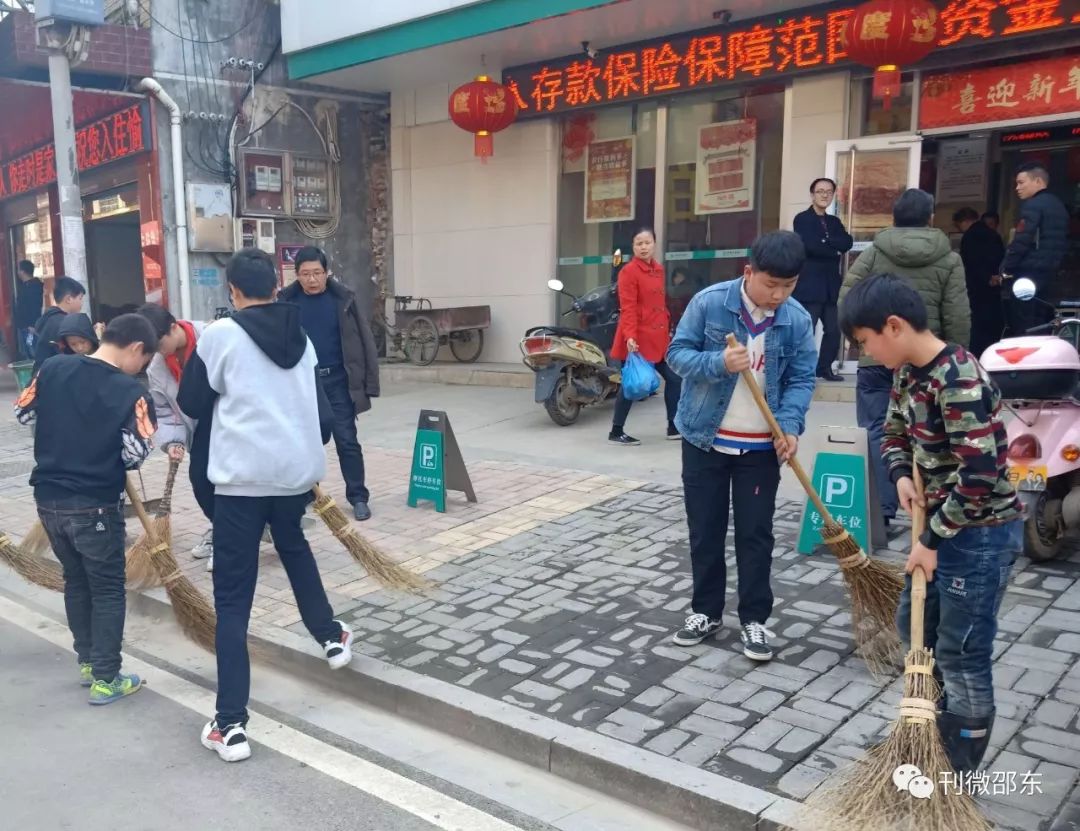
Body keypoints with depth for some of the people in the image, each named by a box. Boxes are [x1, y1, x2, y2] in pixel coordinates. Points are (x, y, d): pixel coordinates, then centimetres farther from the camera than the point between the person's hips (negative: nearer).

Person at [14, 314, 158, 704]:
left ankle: (87, 662, 33)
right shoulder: (130, 392, -18)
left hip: (48, 497, 6)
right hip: (95, 505, -6)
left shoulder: (53, 367, -2)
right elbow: (135, 455, -17)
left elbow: (22, 412, 10)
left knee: (75, 579, 21)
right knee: (108, 589, 8)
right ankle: (106, 679, 12)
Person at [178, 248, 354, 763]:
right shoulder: (301, 338, 12)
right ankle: (332, 639, 43)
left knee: (232, 598, 0)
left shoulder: (220, 335, -3)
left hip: (243, 476, -5)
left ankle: (230, 726, -1)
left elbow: (191, 405, 6)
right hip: (296, 471, 5)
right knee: (295, 548, 35)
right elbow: (325, 415, 14)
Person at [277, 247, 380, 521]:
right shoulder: (286, 301, -1)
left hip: (337, 381, -1)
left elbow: (364, 341, -2)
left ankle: (358, 498, 11)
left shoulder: (343, 298, -4)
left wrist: (368, 384, -6)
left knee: (347, 441, 2)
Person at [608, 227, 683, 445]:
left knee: (674, 378, 10)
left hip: (658, 338, 8)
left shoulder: (658, 269, 12)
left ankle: (674, 427, 22)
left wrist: (668, 330, 18)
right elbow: (628, 308, -18)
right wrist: (630, 336, -27)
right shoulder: (628, 271, -11)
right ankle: (616, 432, 9)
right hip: (637, 340, -8)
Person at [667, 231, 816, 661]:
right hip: (704, 439, 0)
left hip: (761, 447, 1)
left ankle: (754, 619, 18)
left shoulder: (798, 320, -6)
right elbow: (677, 353, -8)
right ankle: (705, 611, 25)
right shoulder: (709, 302, -12)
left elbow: (801, 380, -2)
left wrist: (791, 425, -18)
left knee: (756, 535, 6)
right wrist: (718, 362, -26)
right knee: (704, 531, 10)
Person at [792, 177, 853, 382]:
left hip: (831, 286, 6)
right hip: (809, 285, -6)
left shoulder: (834, 222, 19)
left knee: (834, 330, 6)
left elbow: (848, 242, 1)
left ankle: (825, 367, 19)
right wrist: (835, 251, -6)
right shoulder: (802, 219, 0)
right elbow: (810, 245, -17)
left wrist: (826, 242, -12)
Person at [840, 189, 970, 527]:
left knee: (876, 433, 3)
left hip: (875, 359, -1)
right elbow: (958, 319, -2)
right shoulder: (948, 260, 2)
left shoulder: (872, 254, 2)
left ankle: (879, 510, 1)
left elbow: (845, 302, -3)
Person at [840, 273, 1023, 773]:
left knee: (961, 653, 2)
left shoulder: (959, 382, -26)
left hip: (981, 533, -10)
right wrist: (902, 476, -3)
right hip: (944, 524, 10)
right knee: (914, 624, 22)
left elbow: (979, 478, -28)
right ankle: (940, 731, 42)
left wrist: (931, 540, -19)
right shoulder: (909, 372, 2)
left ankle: (955, 775, 19)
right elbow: (896, 433, 18)